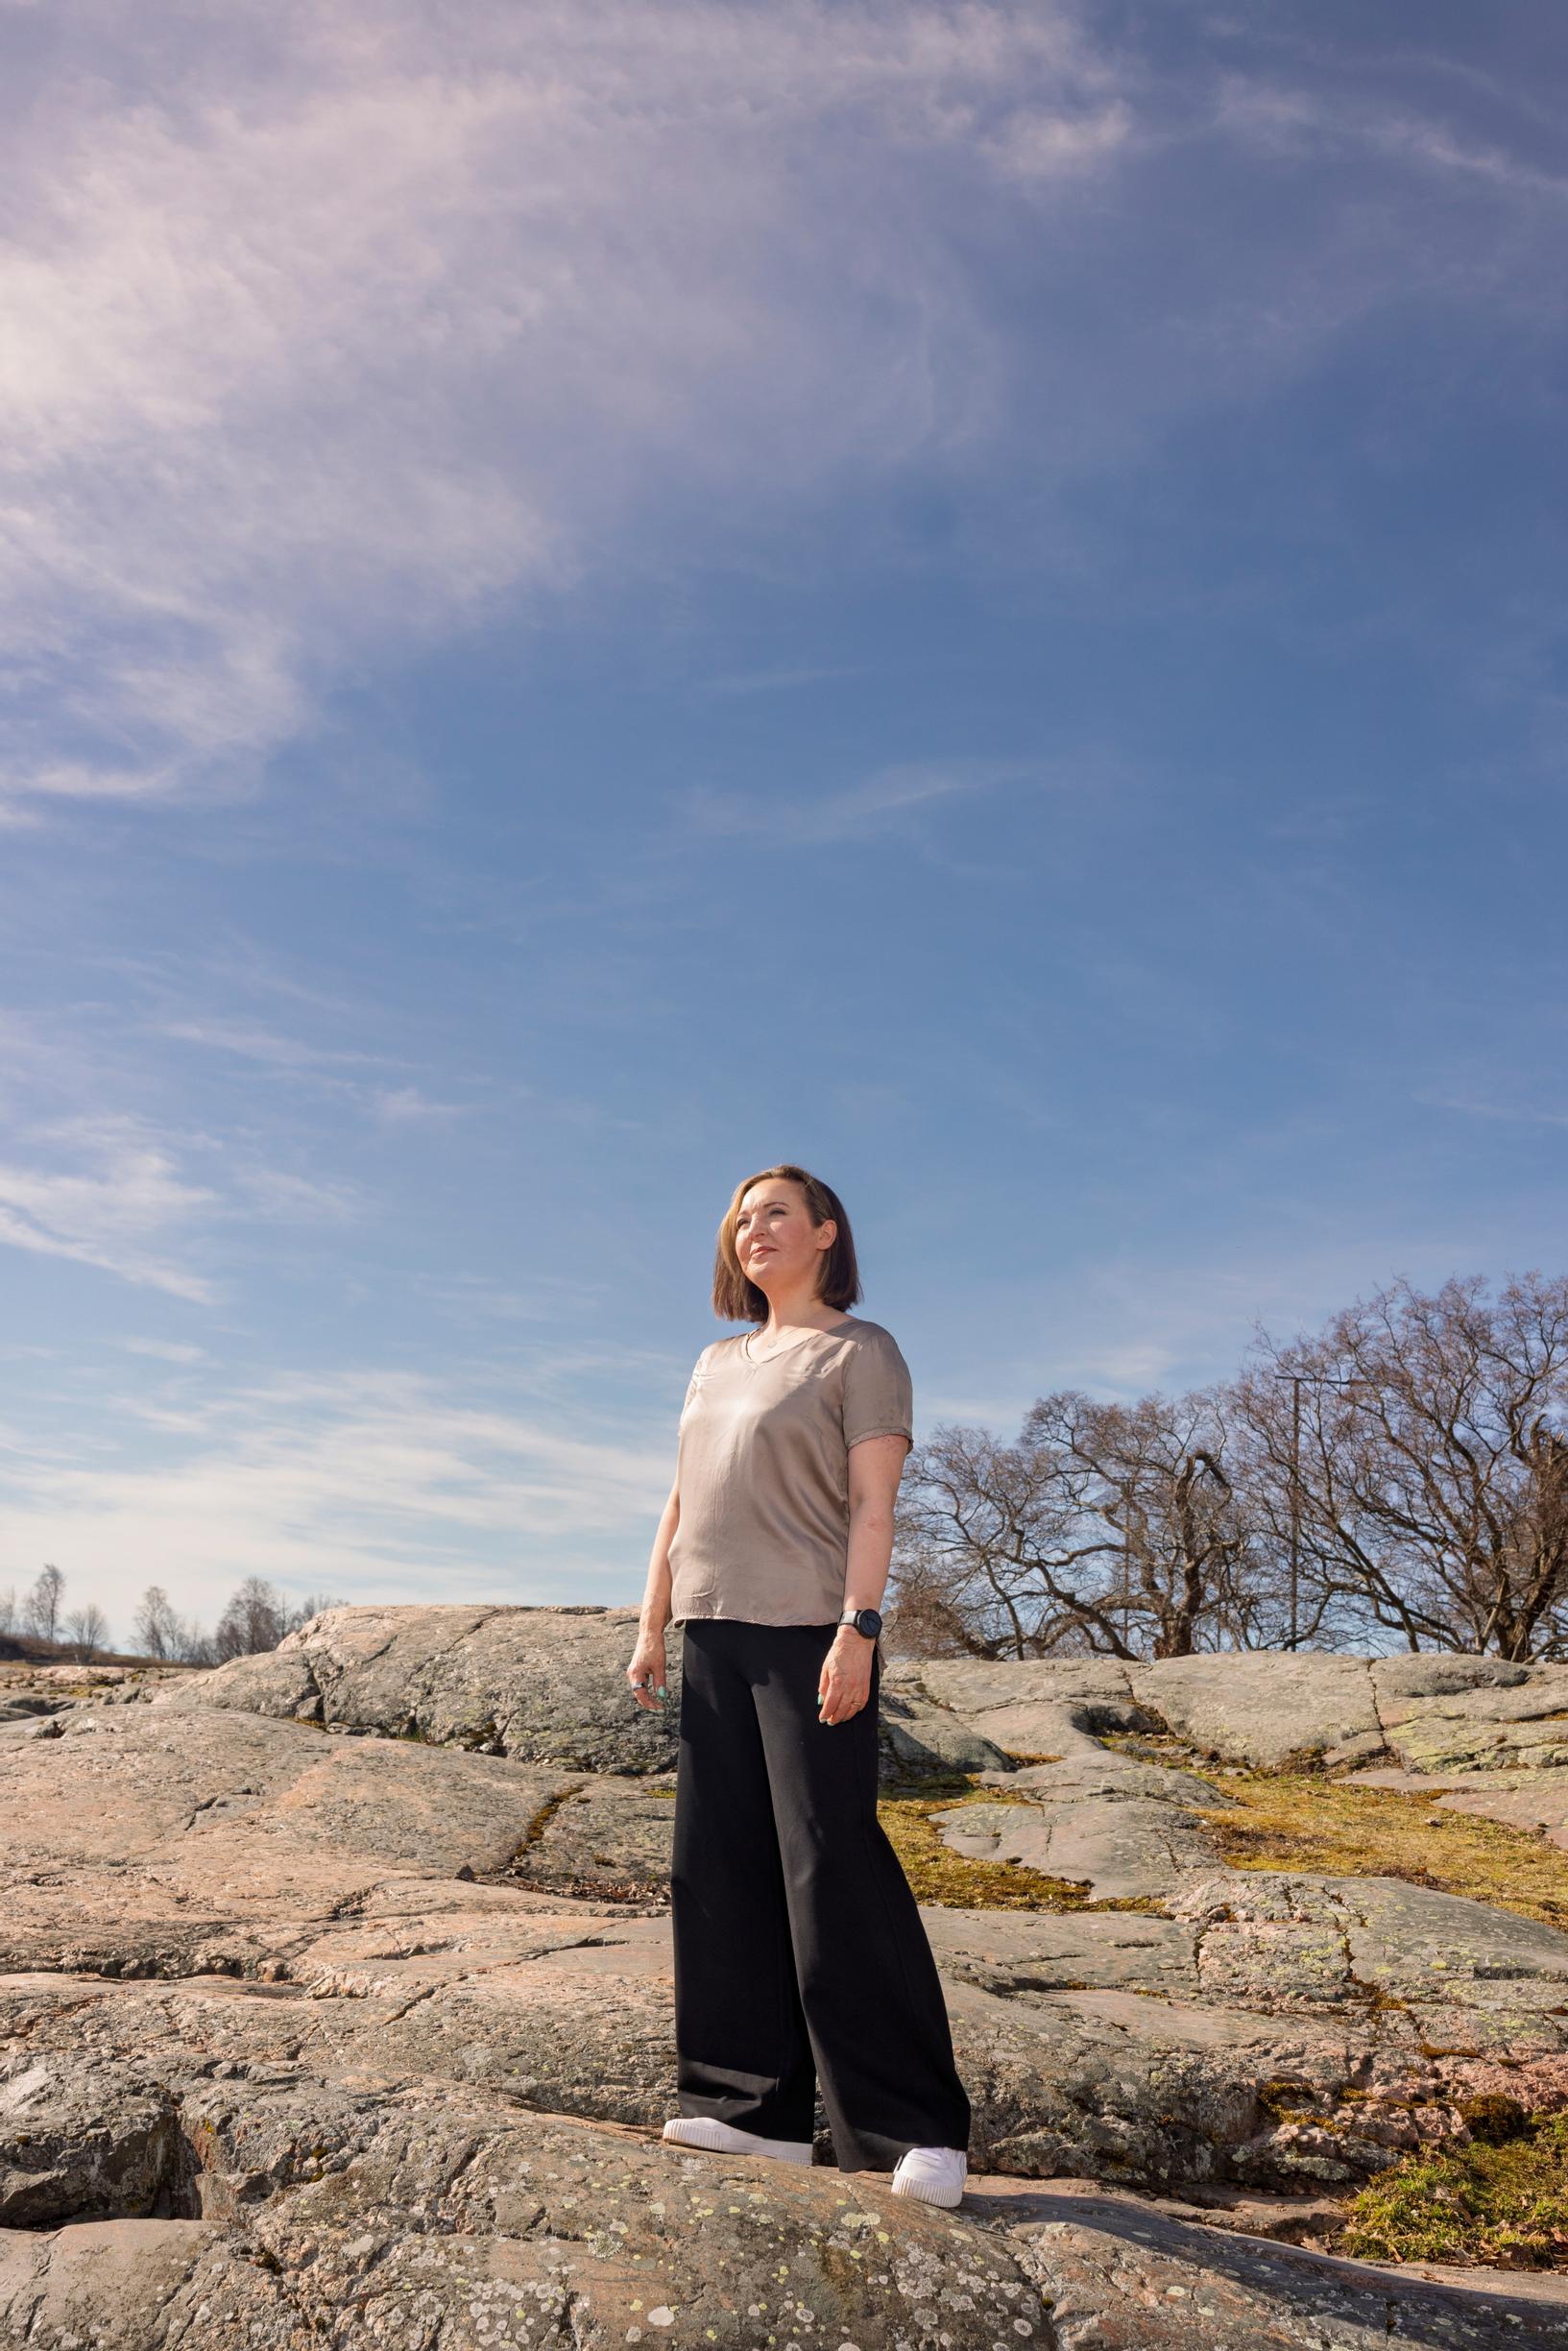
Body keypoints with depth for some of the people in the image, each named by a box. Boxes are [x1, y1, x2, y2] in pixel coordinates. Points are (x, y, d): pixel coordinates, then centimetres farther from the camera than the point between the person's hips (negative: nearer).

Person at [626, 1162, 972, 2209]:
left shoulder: (859, 1351, 0)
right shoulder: (718, 1363, 19)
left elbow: (873, 1504, -9)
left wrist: (855, 1631, -19)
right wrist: (652, 1627, 14)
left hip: (811, 1637, -7)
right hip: (714, 1641, 7)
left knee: (834, 1872, -8)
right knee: (722, 1869, 6)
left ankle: (919, 2131, 0)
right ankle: (762, 2107, 15)